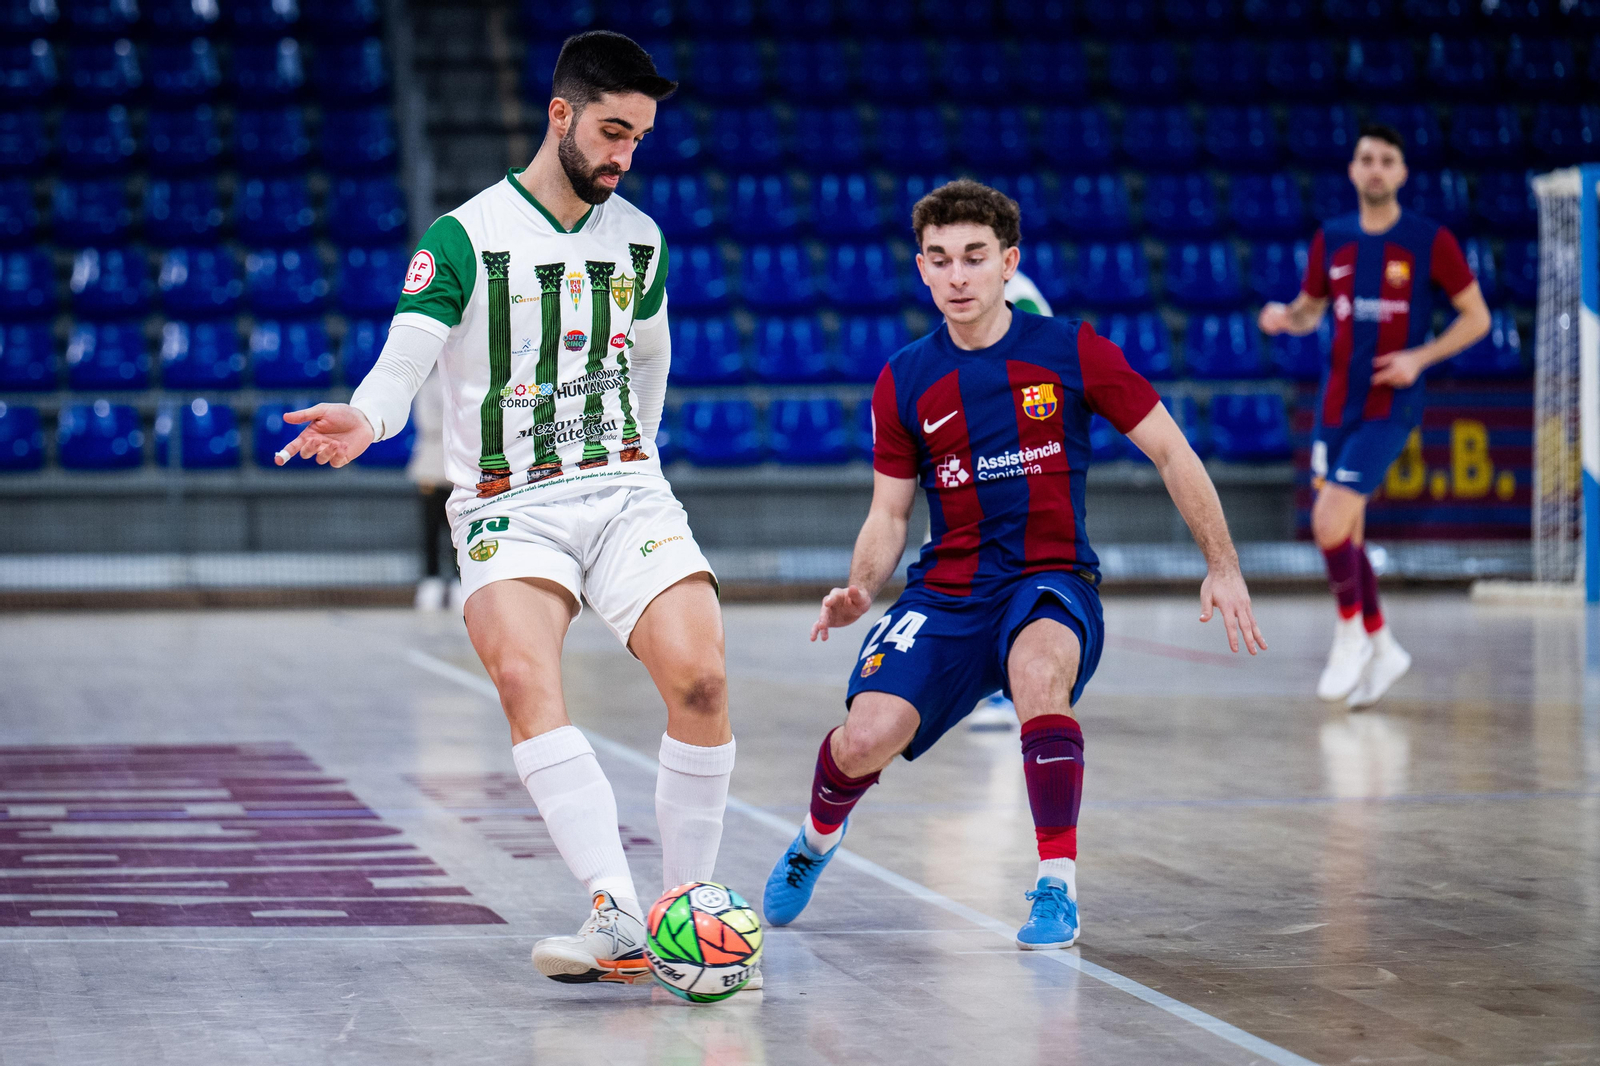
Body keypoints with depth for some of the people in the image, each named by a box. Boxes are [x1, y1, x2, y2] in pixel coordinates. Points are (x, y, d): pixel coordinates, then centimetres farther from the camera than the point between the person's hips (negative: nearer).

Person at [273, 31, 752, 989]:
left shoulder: (640, 239, 12)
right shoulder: (465, 237, -4)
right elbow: (402, 365, -15)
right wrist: (364, 420, -36)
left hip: (625, 492, 3)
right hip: (507, 507, -3)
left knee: (699, 680, -19)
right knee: (525, 678, -30)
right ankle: (617, 922, -36)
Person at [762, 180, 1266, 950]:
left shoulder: (1071, 352, -3)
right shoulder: (903, 383, 3)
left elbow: (1171, 453, 3)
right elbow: (889, 515, 9)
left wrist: (1222, 567, -1)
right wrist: (859, 590, -11)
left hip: (1051, 582, -2)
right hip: (946, 592, 2)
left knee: (1039, 668, -38)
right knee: (866, 738, -19)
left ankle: (1057, 888, -25)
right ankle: (819, 836, 18)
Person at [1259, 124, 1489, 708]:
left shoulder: (1430, 241, -7)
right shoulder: (1331, 239, 6)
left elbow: (1476, 316, -1)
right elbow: (1309, 310, 18)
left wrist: (1420, 357, -14)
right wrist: (1284, 317, -6)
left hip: (1390, 405, -5)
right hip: (1337, 400, 5)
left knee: (1329, 522, -16)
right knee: (1343, 533, 8)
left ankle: (1350, 632, 6)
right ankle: (1381, 645, 26)